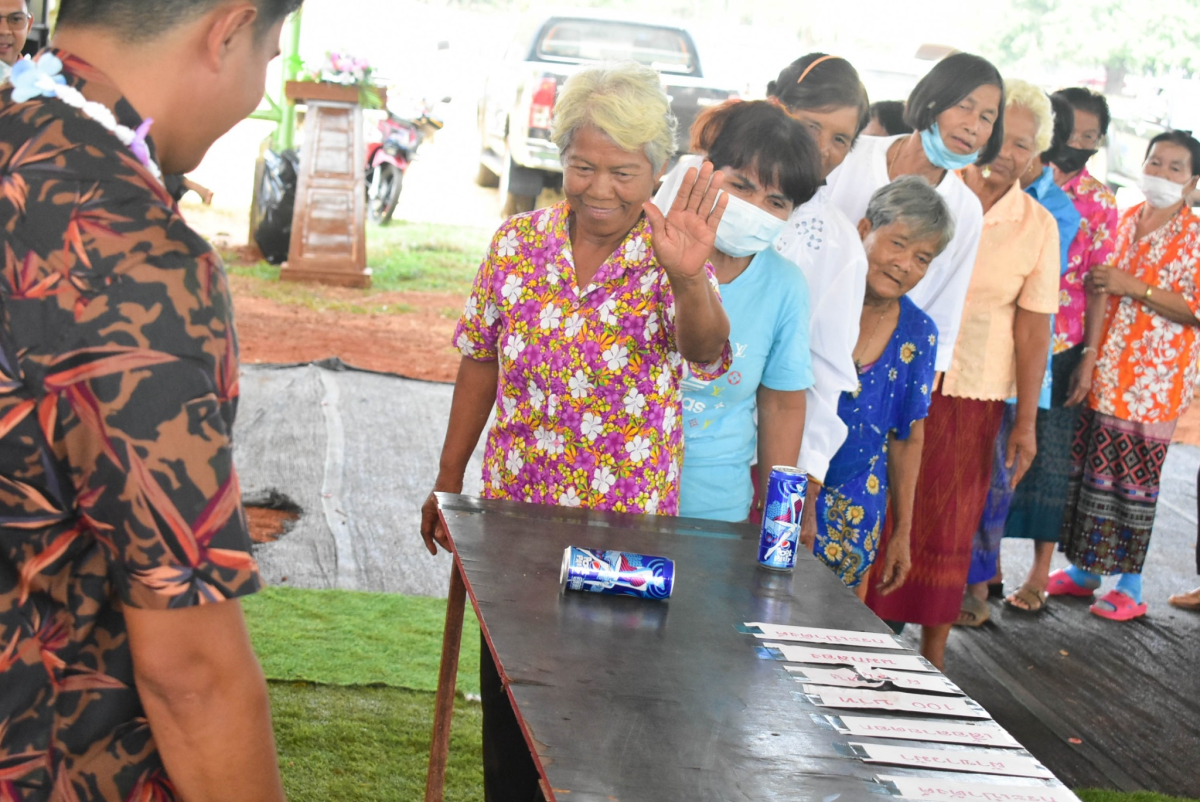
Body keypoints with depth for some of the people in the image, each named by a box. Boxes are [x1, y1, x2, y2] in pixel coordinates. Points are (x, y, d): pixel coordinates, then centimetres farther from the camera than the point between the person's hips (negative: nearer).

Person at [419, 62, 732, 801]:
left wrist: (686, 277, -50)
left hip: (629, 521, -2)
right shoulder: (518, 241, -2)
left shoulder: (671, 258, -10)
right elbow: (481, 364, 7)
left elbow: (707, 355, -30)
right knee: (507, 695, 12)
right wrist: (448, 482, 10)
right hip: (515, 506, 2)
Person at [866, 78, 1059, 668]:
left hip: (972, 394, 1)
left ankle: (932, 654, 21)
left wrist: (1026, 422, -1)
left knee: (949, 527, 9)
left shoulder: (1037, 227, 1)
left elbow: (1033, 329, 1)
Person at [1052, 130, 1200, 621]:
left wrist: (1133, 286, -19)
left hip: (1152, 377, -6)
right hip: (1103, 369, 6)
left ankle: (1130, 587, 7)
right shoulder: (1125, 221, 12)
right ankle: (1084, 570, 21)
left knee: (1135, 474, -3)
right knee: (1085, 465, 8)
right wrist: (1095, 283, 4)